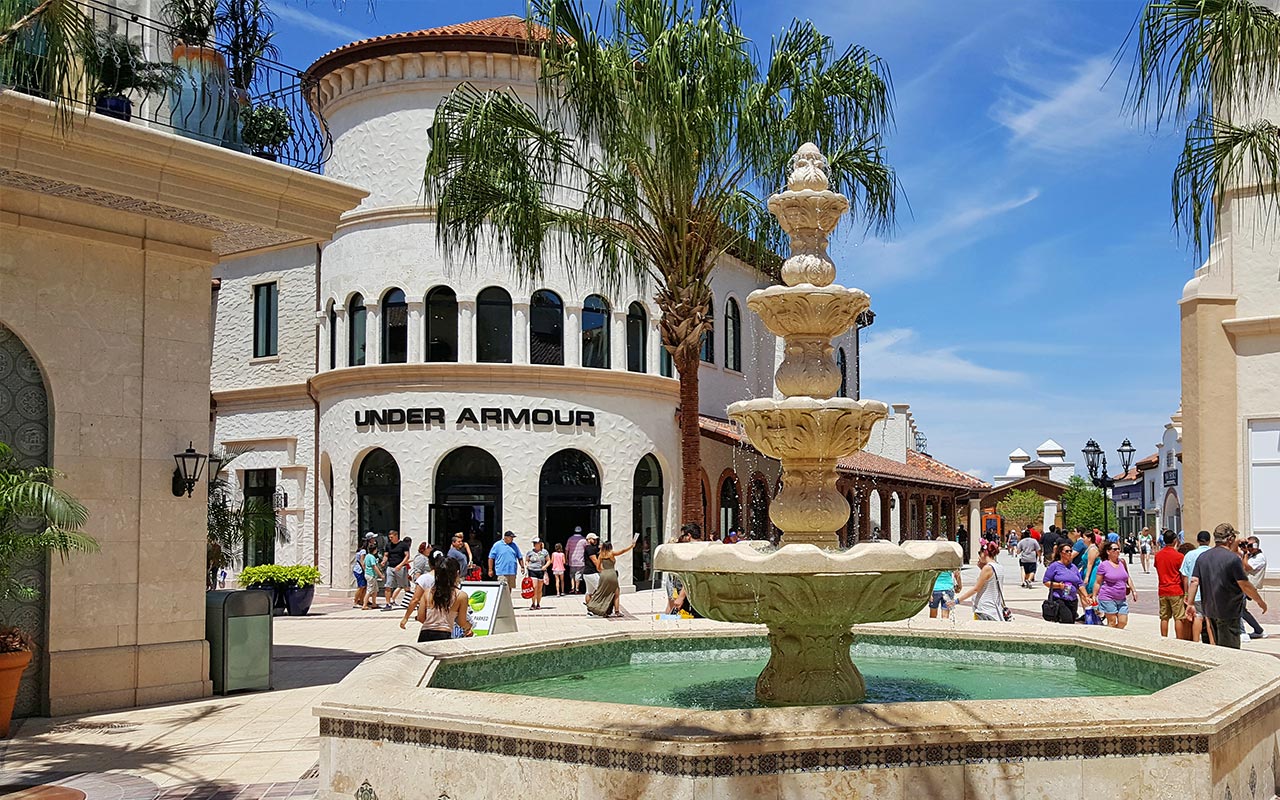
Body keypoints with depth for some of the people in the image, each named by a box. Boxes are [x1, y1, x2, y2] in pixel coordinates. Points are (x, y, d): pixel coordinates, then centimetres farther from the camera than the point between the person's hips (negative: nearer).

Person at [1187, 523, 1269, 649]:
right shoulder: (1233, 558, -15)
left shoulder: (1202, 557, 5)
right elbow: (1245, 586, -14)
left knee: (1218, 647, 18)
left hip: (1210, 610, 6)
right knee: (1230, 648, 0)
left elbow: (1194, 582, 1)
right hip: (1228, 611, -6)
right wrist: (1260, 601, -1)